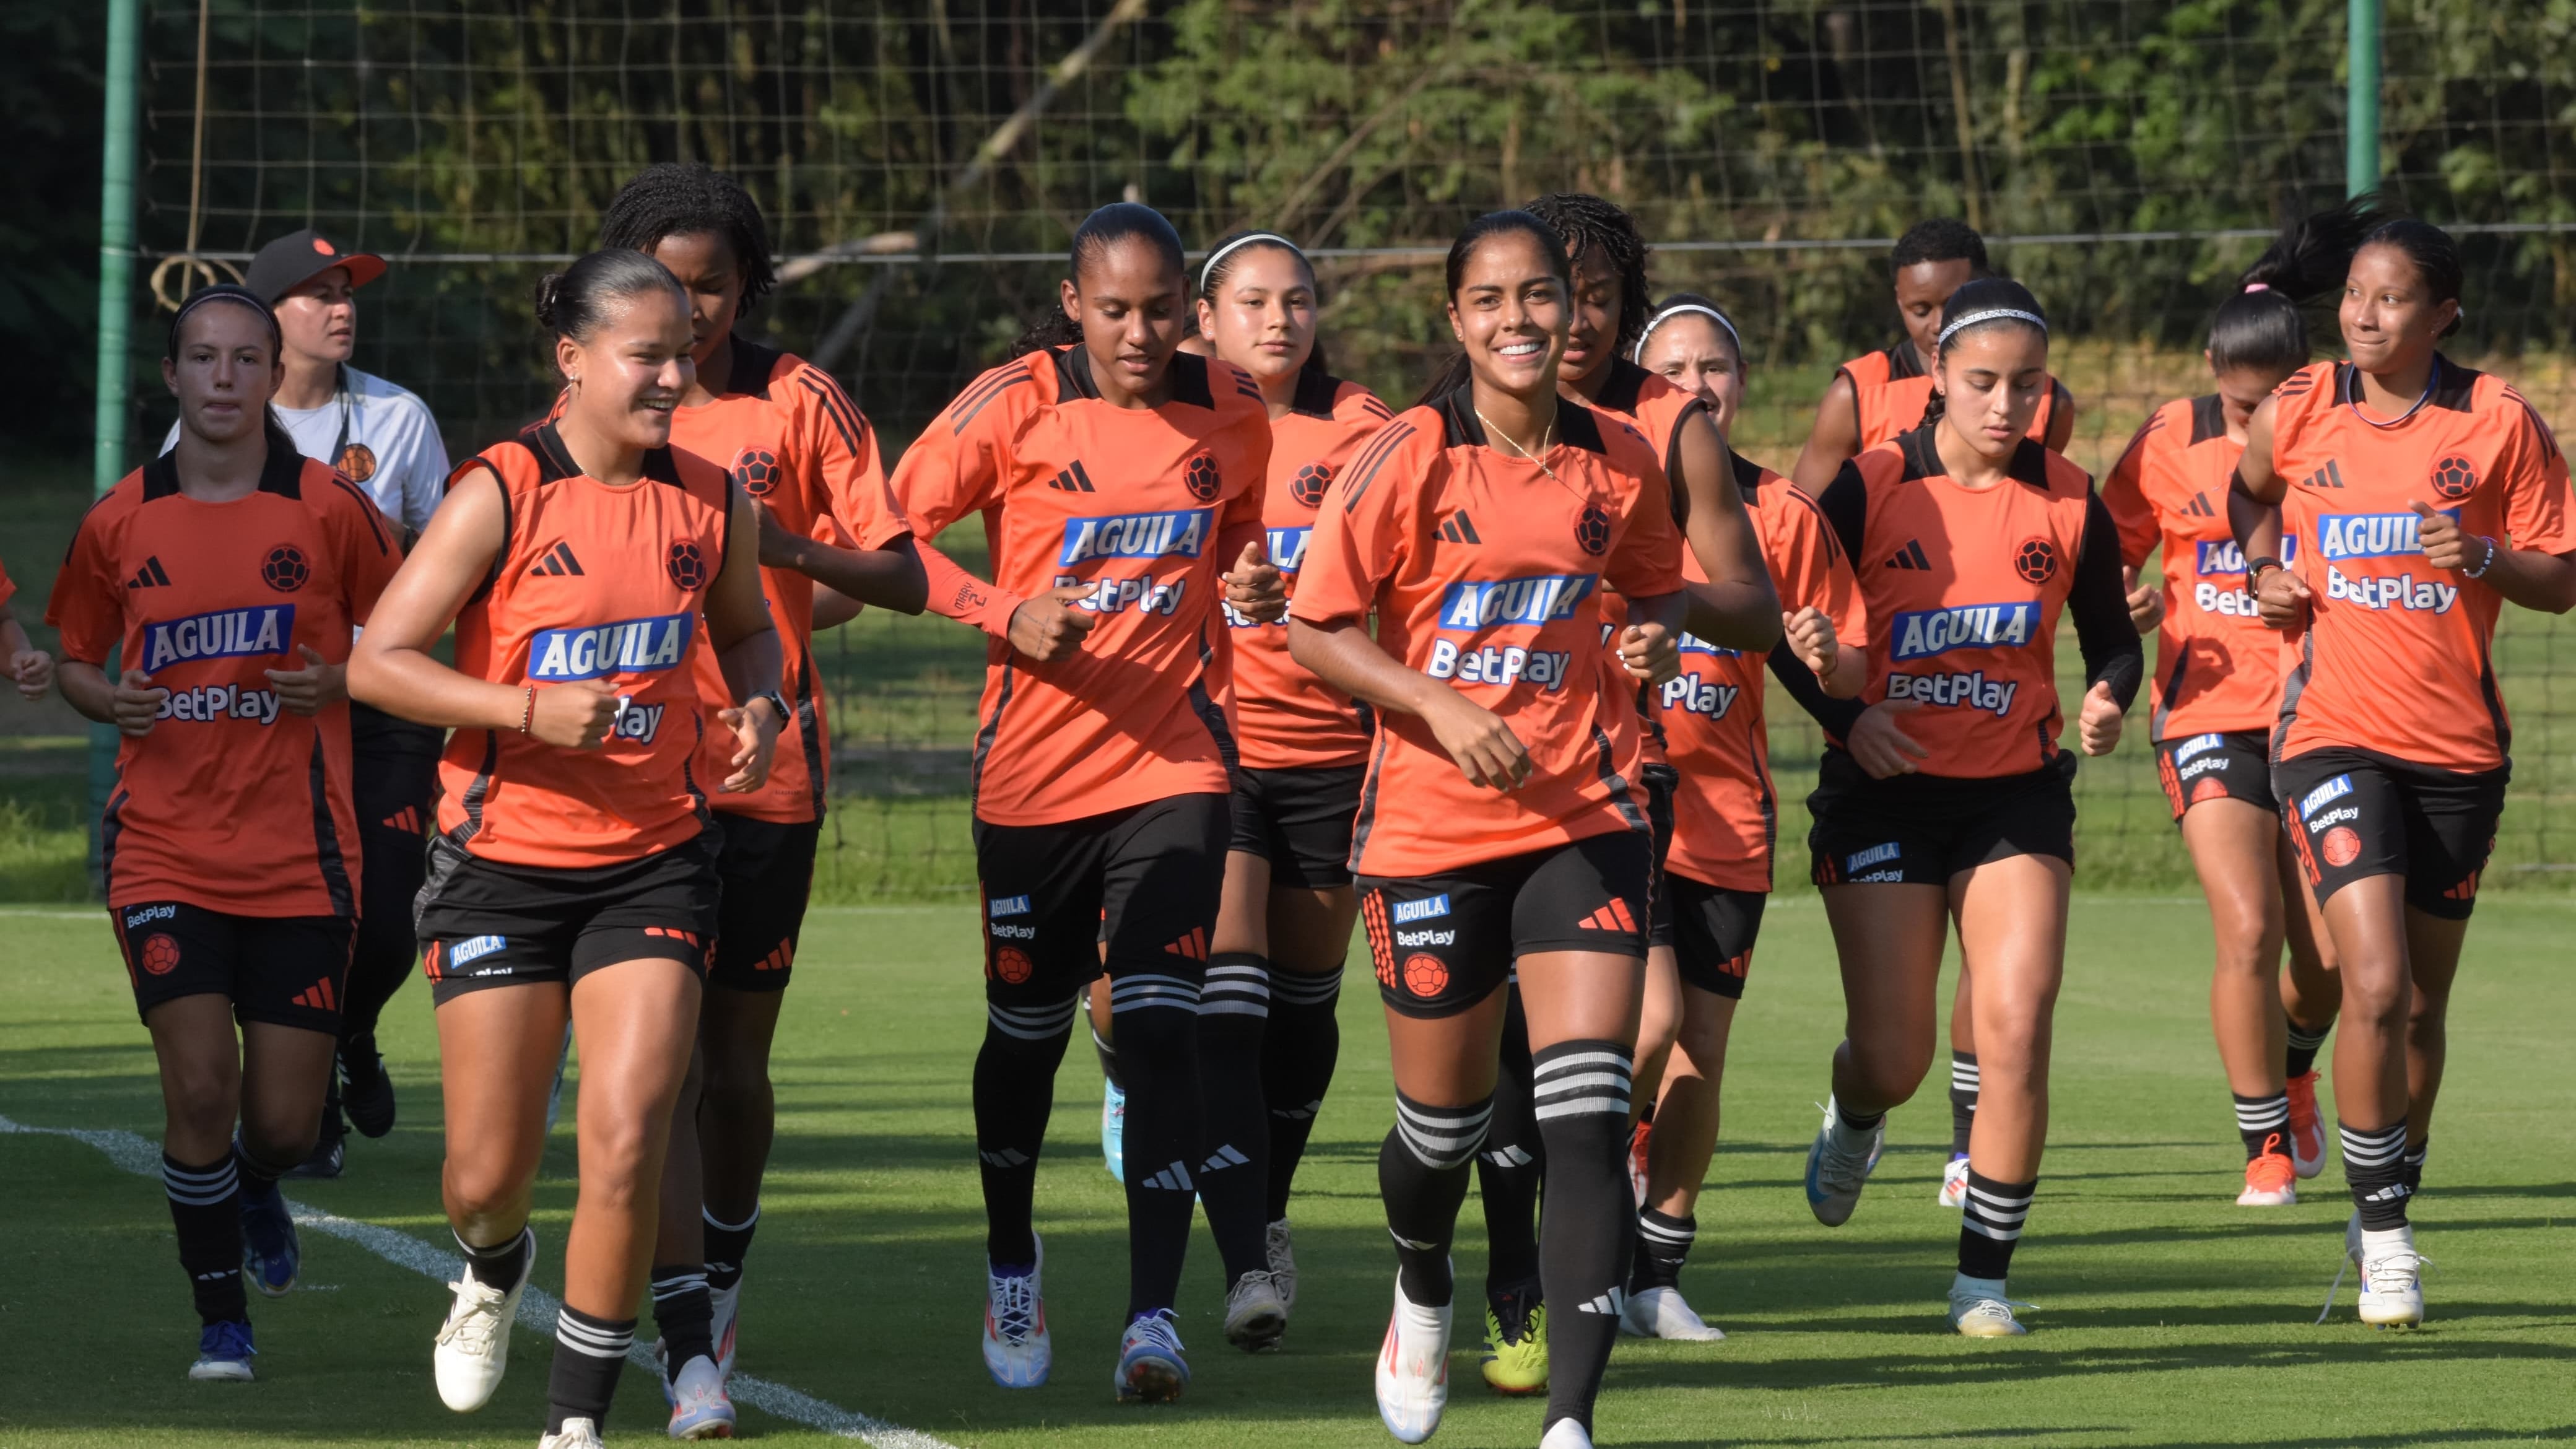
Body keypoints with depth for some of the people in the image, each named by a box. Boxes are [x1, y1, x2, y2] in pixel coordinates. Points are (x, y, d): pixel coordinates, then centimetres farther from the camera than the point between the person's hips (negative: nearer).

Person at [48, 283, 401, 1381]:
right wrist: (107, 698, -7)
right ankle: (221, 1316, 6)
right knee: (199, 1091, -13)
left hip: (301, 856, 0)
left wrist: (342, 682, -11)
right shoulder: (119, 521, 2)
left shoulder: (329, 510, -2)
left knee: (284, 1121, 0)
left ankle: (258, 1193, 38)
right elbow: (74, 658, 15)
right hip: (164, 852, 0)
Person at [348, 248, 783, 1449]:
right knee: (488, 1174, 3)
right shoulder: (499, 496, -11)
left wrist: (760, 707, 0)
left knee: (626, 1144, -14)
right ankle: (494, 1266, 42)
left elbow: (745, 630, 22)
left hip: (653, 862, 2)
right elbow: (377, 662, -12)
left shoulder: (711, 501, 2)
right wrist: (532, 709, -23)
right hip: (503, 863, -2)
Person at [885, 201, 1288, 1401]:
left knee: (1159, 1028, -13)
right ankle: (1011, 1260, 38)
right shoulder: (1016, 405, -9)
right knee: (1027, 1028, 13)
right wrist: (1007, 617, -18)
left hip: (1174, 754, 1)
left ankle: (1152, 1315, -13)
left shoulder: (1233, 413, 0)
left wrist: (1254, 586, -5)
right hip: (1034, 761, 0)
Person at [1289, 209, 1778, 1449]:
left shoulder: (1618, 461, 3)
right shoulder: (1411, 458, -8)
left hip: (1585, 818, 1)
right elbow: (1313, 627, -6)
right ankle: (1422, 1295, 47)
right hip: (1432, 824, -1)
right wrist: (1440, 705, -19)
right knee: (1442, 1118, 12)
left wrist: (1653, 642, -1)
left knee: (1589, 1121, -13)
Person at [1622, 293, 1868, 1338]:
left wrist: (1825, 656, -13)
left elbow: (1849, 679, 8)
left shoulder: (1782, 515, 6)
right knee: (1650, 1023, -17)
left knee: (1699, 1057, 3)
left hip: (1726, 819, 3)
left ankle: (1658, 1278, 16)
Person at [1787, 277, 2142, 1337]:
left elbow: (2112, 639, 9)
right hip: (1886, 790, -1)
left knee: (2018, 1030, -13)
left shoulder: (2069, 502, -1)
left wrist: (2107, 700, -13)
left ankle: (1983, 1279, 0)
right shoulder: (1868, 489, -7)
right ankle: (1854, 1120, 38)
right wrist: (1846, 718, -16)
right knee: (1894, 1059, -3)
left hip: (2017, 794, 1)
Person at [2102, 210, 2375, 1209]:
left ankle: (2292, 1068, 36)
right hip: (2211, 712, 0)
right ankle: (2267, 1144, 0)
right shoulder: (2174, 439, 0)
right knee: (2248, 929, -15)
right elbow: (2109, 553, 11)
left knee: (2327, 956, 1)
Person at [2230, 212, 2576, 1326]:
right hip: (2334, 732, -1)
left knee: (2421, 1005, 10)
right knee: (2376, 987, -17)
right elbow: (2251, 492, 23)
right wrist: (2266, 569, 4)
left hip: (2459, 746, 1)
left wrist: (2483, 557, -18)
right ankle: (2381, 1234, -4)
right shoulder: (2296, 412, 0)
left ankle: (2389, 1212, 30)